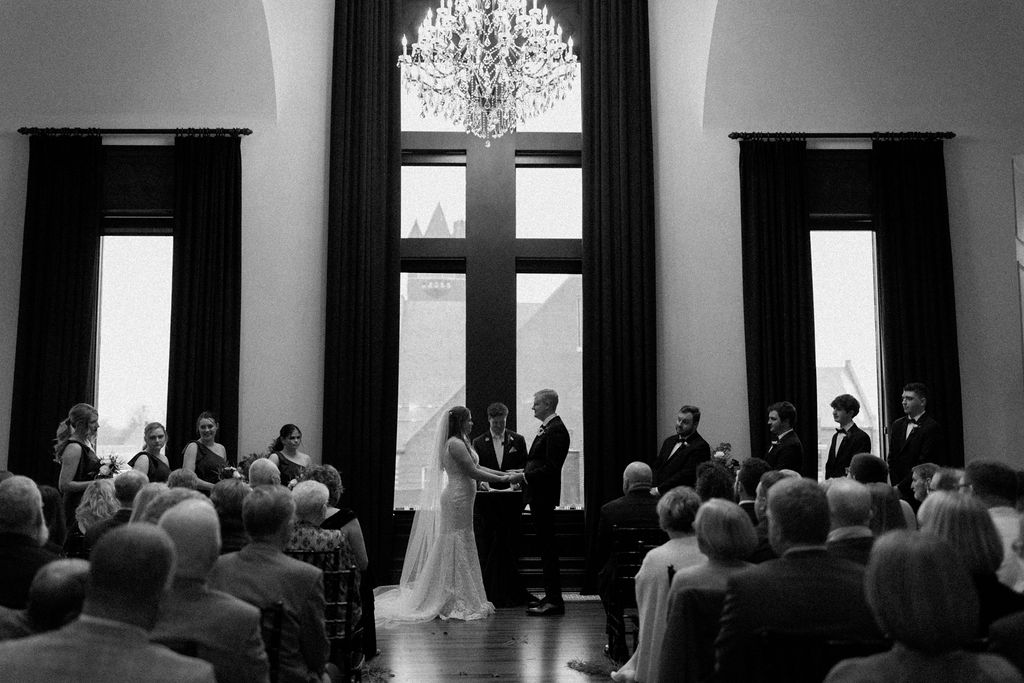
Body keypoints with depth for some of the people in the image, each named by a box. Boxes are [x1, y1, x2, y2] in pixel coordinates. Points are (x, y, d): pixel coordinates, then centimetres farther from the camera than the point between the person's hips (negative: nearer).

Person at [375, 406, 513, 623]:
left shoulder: (460, 443, 16)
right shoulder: (455, 444, -16)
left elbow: (476, 467, 16)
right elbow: (473, 472, -19)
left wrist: (505, 474, 10)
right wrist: (505, 480, -15)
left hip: (459, 500, 10)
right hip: (458, 499, -10)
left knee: (456, 549, 12)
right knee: (458, 548, -4)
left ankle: (458, 600, 19)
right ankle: (457, 602, 3)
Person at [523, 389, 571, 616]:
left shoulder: (556, 430, -15)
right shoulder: (547, 429, 17)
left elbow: (551, 467, -21)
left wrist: (526, 475, -16)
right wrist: (524, 473, 9)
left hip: (544, 496, -10)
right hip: (538, 495, 10)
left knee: (548, 547, -6)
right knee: (546, 546, 13)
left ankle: (554, 601, -1)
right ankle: (551, 596, 20)